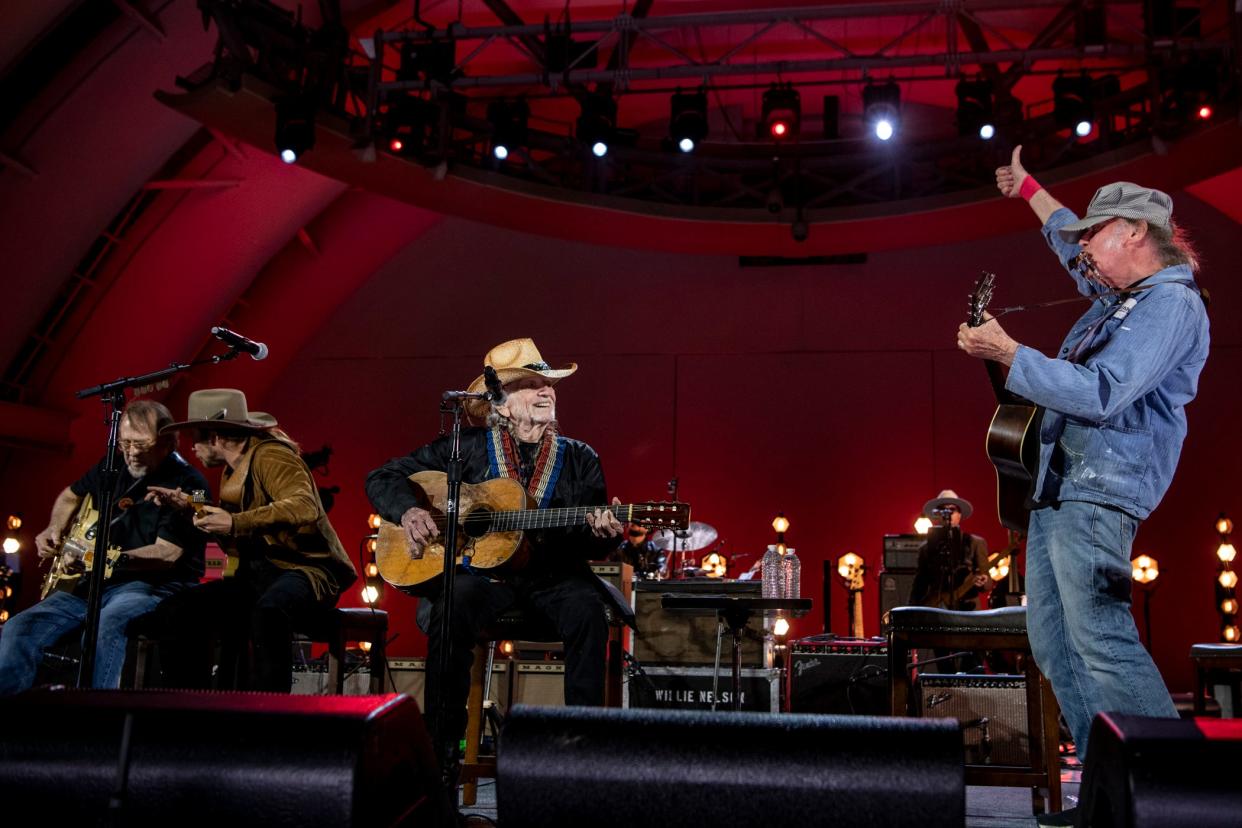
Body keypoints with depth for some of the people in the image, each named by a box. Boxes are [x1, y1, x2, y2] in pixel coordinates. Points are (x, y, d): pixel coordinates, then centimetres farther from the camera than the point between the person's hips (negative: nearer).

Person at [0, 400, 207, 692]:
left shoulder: (186, 483, -10)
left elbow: (167, 553, -19)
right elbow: (71, 496, 33)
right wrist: (54, 530, 16)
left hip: (153, 586, -7)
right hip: (92, 583, 8)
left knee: (104, 628, -38)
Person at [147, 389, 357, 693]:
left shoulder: (270, 455, -12)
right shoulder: (232, 470, 16)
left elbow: (305, 507, -30)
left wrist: (236, 523, -31)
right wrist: (190, 507, 17)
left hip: (305, 568, -9)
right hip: (257, 574, 9)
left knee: (267, 612, -40)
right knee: (177, 612, -4)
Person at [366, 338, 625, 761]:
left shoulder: (580, 458, 10)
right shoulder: (467, 448, 6)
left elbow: (591, 548, 9)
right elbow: (381, 478, 8)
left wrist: (601, 534, -16)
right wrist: (409, 511, -13)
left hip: (552, 574, 1)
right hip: (479, 570, -1)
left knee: (588, 610, -30)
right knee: (451, 610, -32)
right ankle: (442, 742, -16)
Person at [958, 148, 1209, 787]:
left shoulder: (1170, 302, -11)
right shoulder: (1119, 294, 18)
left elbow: (1099, 394, -24)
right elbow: (1069, 242, 41)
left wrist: (1006, 352, -19)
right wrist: (1027, 189, 47)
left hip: (1097, 493, -10)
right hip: (1057, 489, 10)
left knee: (1101, 638, -18)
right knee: (1052, 640, 5)